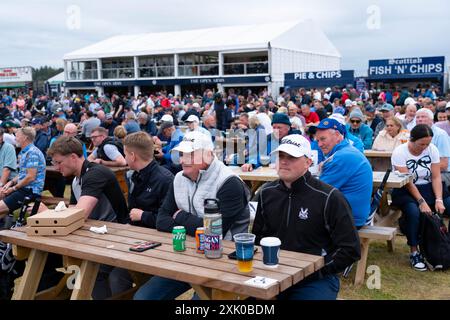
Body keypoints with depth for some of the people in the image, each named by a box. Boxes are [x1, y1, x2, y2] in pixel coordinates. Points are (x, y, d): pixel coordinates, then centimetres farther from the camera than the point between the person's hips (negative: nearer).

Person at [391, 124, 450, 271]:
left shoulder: (432, 149, -2)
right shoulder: (400, 152, -14)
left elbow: (436, 177, -5)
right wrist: (421, 201, -27)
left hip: (428, 188, 5)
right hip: (405, 191, -4)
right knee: (413, 211, -34)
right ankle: (414, 252, -17)